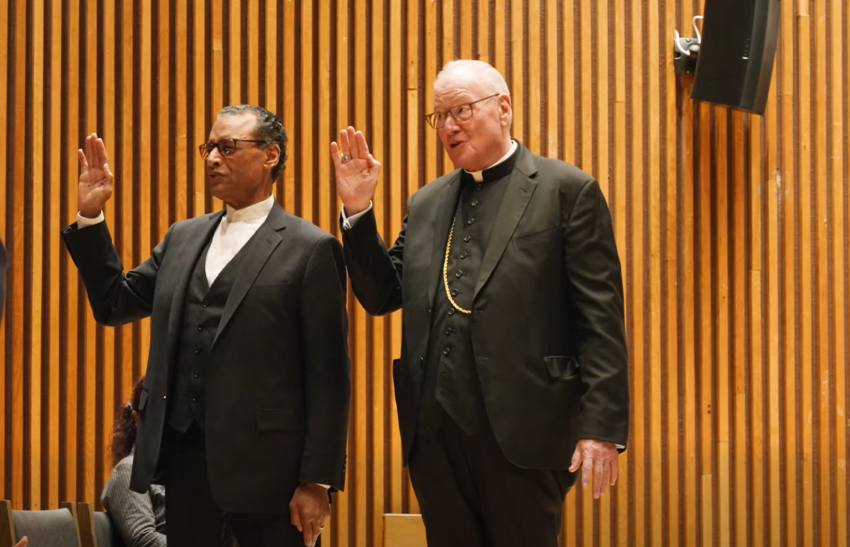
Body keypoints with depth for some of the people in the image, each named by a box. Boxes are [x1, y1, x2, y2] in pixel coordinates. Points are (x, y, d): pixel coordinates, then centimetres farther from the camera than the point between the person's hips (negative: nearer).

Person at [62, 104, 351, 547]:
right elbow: (114, 304, 16)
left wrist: (317, 480, -11)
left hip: (265, 466, -5)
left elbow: (327, 377, -7)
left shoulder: (311, 249, -5)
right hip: (183, 458, 6)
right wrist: (90, 215, 6)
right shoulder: (183, 238, 14)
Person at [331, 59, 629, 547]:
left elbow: (601, 320, -6)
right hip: (435, 433, 5)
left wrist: (602, 426, -13)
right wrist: (358, 210, 4)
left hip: (522, 432, -5)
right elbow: (383, 296, 16)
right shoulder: (425, 205, 16)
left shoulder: (567, 191, -1)